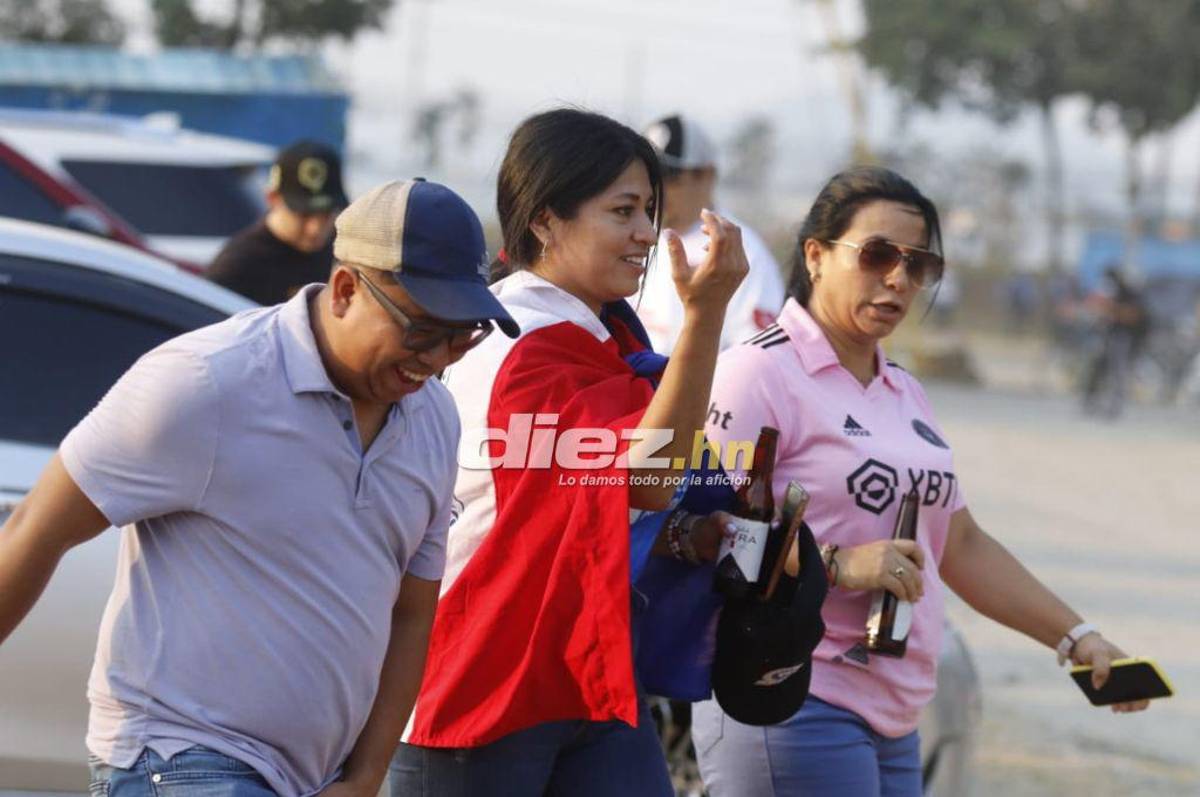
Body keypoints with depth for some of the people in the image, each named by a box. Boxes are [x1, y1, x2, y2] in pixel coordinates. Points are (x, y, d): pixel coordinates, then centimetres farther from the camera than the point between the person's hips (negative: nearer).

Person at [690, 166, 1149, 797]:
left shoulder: (902, 393, 20)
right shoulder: (762, 373, -7)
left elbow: (962, 545, 26)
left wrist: (1077, 638, 22)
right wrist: (837, 566, -22)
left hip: (892, 718, 8)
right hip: (793, 714, -8)